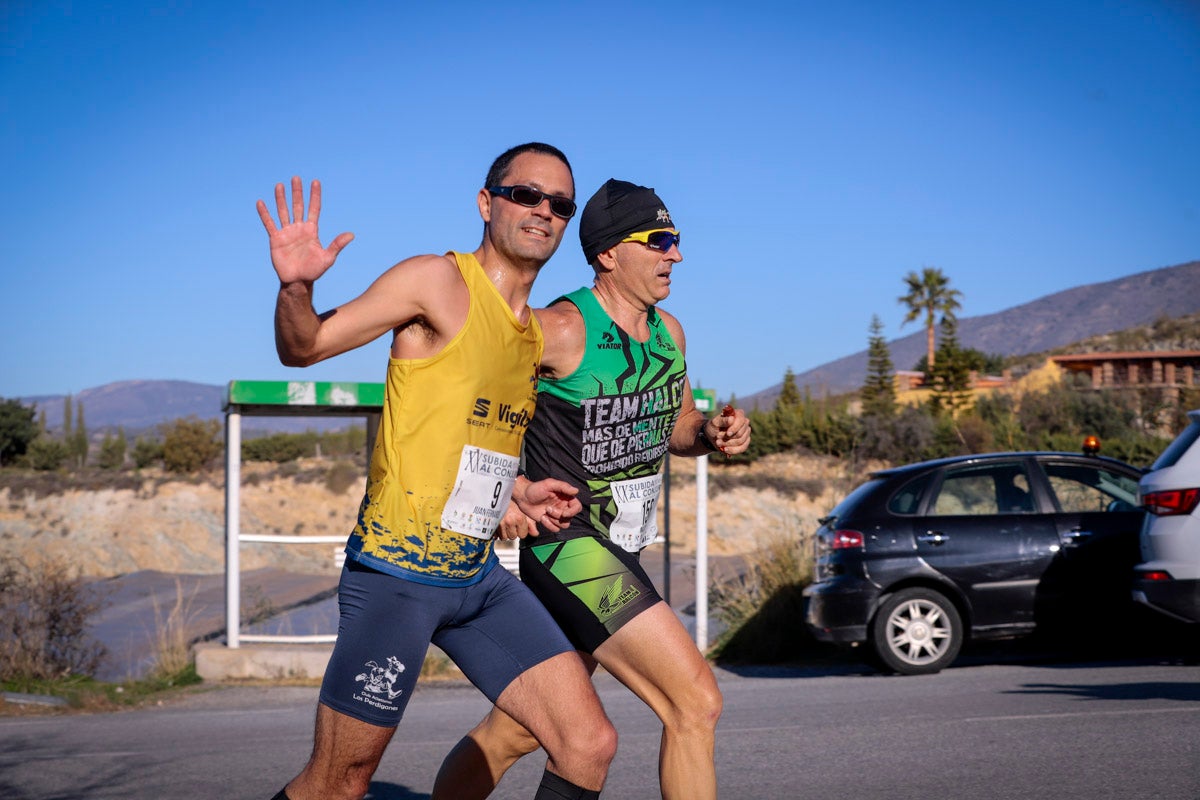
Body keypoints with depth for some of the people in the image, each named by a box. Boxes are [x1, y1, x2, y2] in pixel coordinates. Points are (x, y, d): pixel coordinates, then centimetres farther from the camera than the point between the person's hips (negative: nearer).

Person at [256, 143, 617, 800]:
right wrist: (295, 287, -30)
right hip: (395, 574, -7)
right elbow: (303, 347, -11)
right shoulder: (439, 282, -8)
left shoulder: (538, 332, 15)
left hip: (481, 580, 7)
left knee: (590, 744, -2)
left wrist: (514, 489, 13)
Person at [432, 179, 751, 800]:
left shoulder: (668, 331, 10)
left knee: (517, 730, 15)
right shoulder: (563, 329, -15)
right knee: (695, 702, -14)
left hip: (619, 550, 9)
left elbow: (676, 426, 24)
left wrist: (713, 435, 1)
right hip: (566, 541, -9)